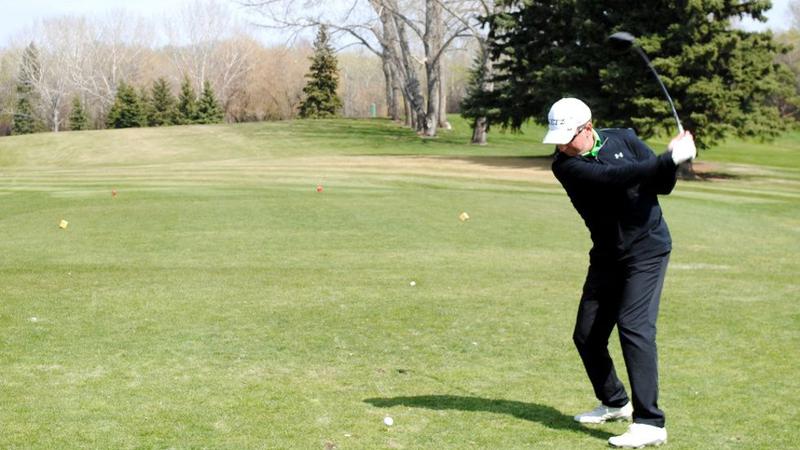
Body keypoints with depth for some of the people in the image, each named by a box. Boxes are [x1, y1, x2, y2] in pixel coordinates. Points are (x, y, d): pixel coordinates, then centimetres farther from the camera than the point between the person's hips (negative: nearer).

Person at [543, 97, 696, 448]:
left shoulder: (624, 139, -4)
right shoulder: (565, 165, -11)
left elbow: (662, 185, -3)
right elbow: (613, 177, -28)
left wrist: (675, 158, -25)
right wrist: (669, 159, -35)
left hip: (646, 248, -3)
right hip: (607, 255, 3)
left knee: (634, 326, -17)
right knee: (586, 336, 6)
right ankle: (614, 403, 31)